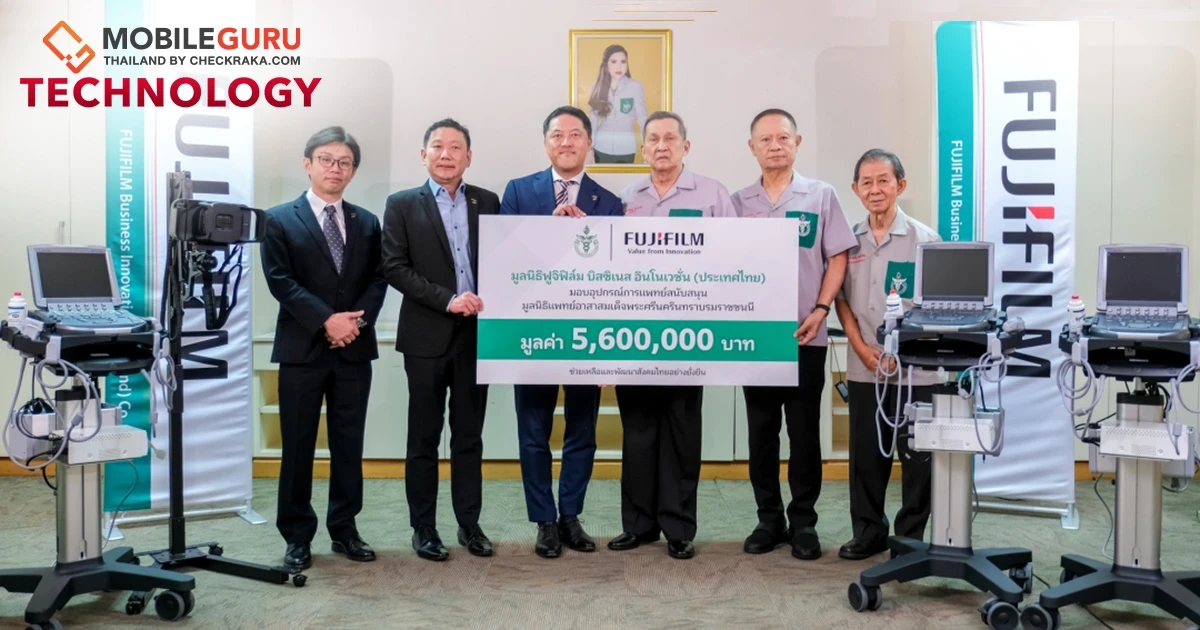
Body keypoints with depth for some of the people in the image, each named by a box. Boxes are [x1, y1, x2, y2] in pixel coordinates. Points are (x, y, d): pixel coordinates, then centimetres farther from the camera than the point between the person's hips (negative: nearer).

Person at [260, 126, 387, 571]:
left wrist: (358, 320, -11)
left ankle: (344, 529, 20)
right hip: (303, 347, -3)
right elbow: (280, 281, -7)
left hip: (355, 349, 3)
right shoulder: (281, 219, 1)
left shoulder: (366, 222, 12)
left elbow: (378, 280, 6)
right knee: (298, 446, 3)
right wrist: (327, 320, -16)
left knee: (349, 444, 8)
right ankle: (297, 536, 13)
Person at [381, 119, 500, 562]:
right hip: (427, 336, -2)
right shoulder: (402, 205, 2)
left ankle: (469, 524, 19)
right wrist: (446, 299, -15)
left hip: (477, 332, 2)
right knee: (424, 438, 5)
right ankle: (423, 528, 14)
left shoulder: (488, 202, 10)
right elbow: (395, 268, -7)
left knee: (469, 436, 10)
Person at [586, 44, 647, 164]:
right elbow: (593, 118, 3)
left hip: (626, 148, -2)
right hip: (602, 147, 2)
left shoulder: (635, 86, -7)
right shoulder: (599, 88, 2)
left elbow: (642, 117, -6)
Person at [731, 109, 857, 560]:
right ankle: (769, 518, 19)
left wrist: (820, 311, -10)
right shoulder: (738, 203, 7)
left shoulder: (821, 196, 2)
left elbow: (838, 259, 0)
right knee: (761, 433, 8)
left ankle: (803, 522, 15)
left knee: (804, 433, 4)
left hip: (805, 335, -2)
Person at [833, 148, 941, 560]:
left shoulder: (923, 239, -5)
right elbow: (841, 298, 8)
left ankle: (911, 536, 16)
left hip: (915, 368, -3)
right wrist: (861, 348, -5)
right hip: (864, 367, 3)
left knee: (916, 455, 3)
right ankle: (868, 531, 23)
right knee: (865, 453, 10)